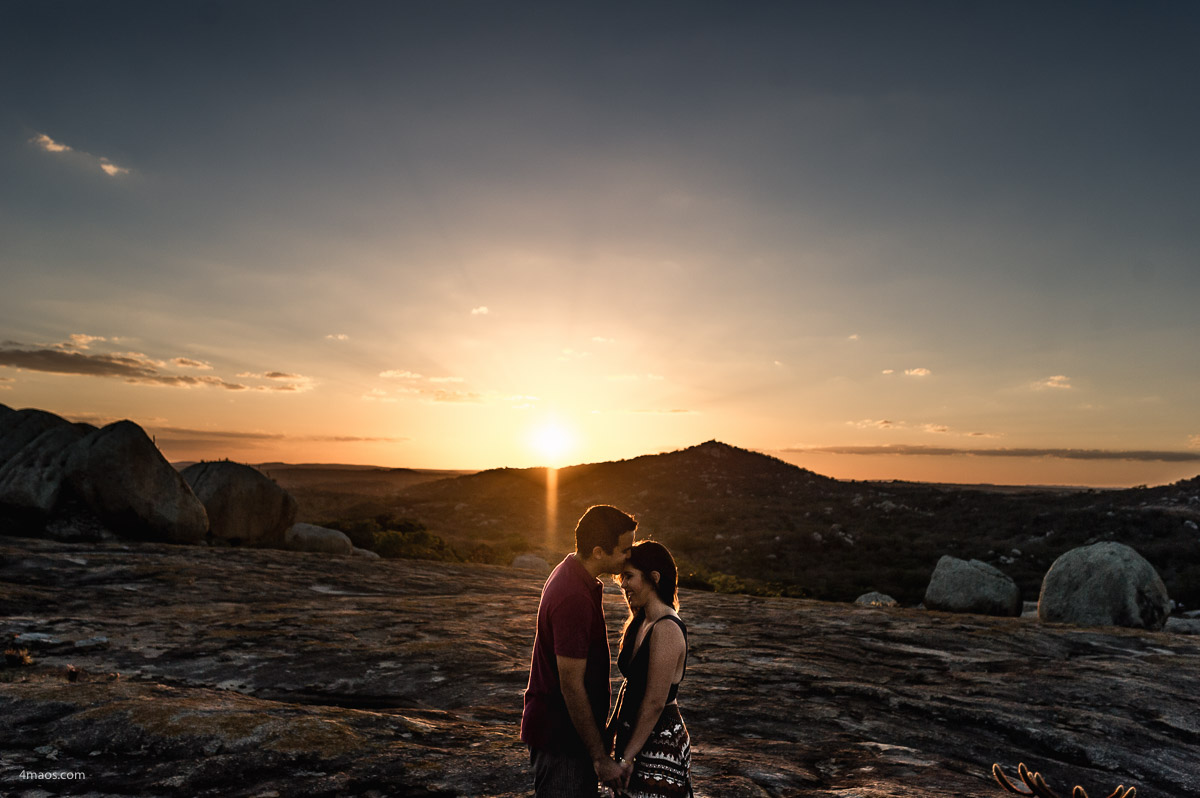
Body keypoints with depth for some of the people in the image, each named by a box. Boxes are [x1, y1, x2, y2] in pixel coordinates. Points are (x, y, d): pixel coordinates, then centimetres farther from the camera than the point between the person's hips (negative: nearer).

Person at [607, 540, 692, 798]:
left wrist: (627, 757, -15)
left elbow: (655, 702, -21)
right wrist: (611, 731, 14)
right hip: (634, 734, 8)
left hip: (659, 745, -8)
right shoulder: (640, 623, 5)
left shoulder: (666, 630, -23)